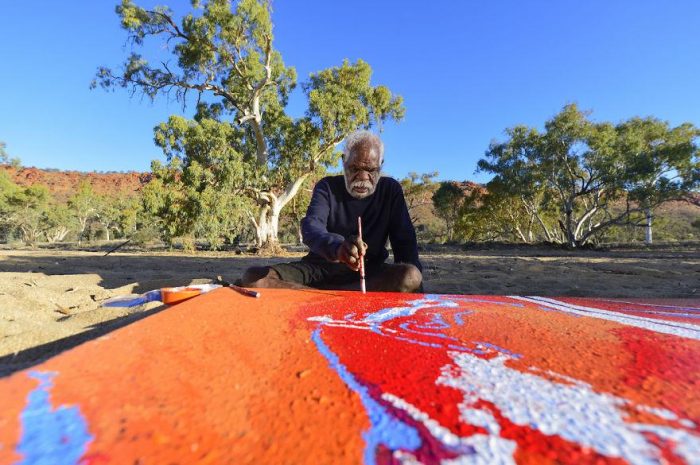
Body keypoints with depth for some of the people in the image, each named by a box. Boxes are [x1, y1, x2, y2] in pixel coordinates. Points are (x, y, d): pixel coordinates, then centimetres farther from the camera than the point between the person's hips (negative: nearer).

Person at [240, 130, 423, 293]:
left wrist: (412, 280, -19)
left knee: (411, 277, -32)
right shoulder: (327, 186, 2)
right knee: (254, 277, -21)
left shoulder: (391, 189, 5)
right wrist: (337, 247, -41)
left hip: (370, 273, 1)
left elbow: (405, 241, 0)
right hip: (320, 266, 0)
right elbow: (311, 227, -17)